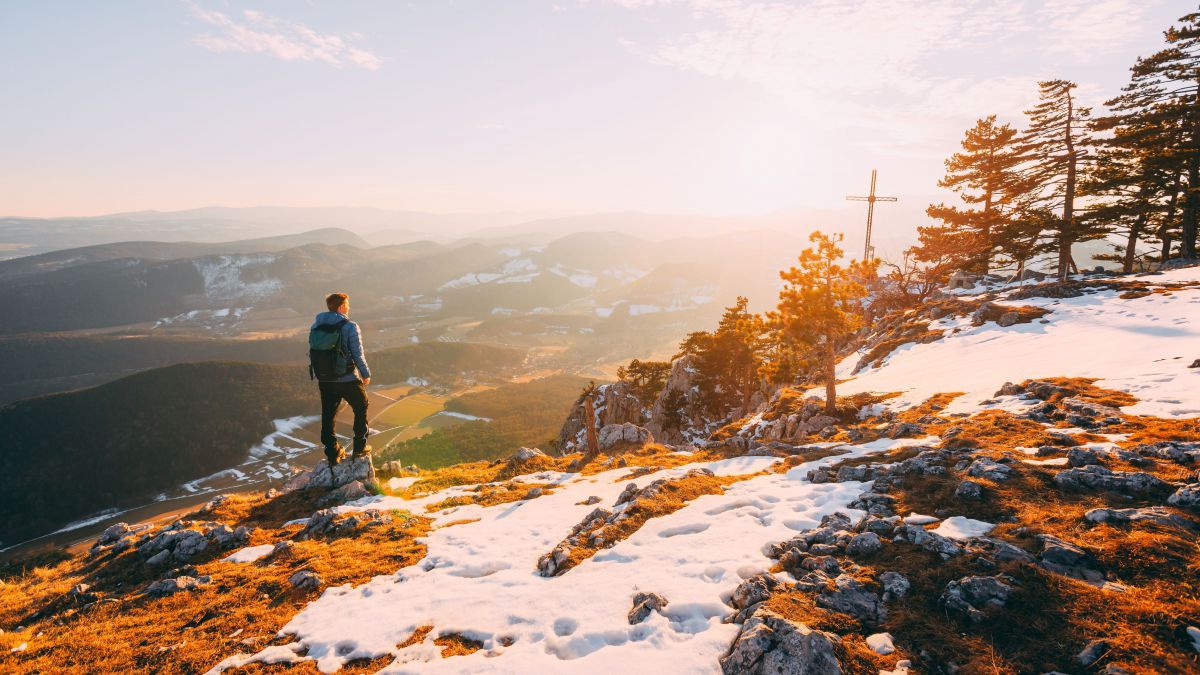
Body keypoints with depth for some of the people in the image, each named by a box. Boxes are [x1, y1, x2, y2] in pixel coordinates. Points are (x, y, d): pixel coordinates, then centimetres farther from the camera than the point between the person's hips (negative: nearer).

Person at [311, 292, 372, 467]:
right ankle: (359, 448, 21)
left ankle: (333, 453, 19)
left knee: (328, 416, 14)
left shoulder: (316, 326, 2)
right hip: (348, 379, -4)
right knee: (361, 409, 17)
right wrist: (366, 374, 1)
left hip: (325, 380, 4)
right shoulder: (350, 327, -15)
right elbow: (358, 355, -14)